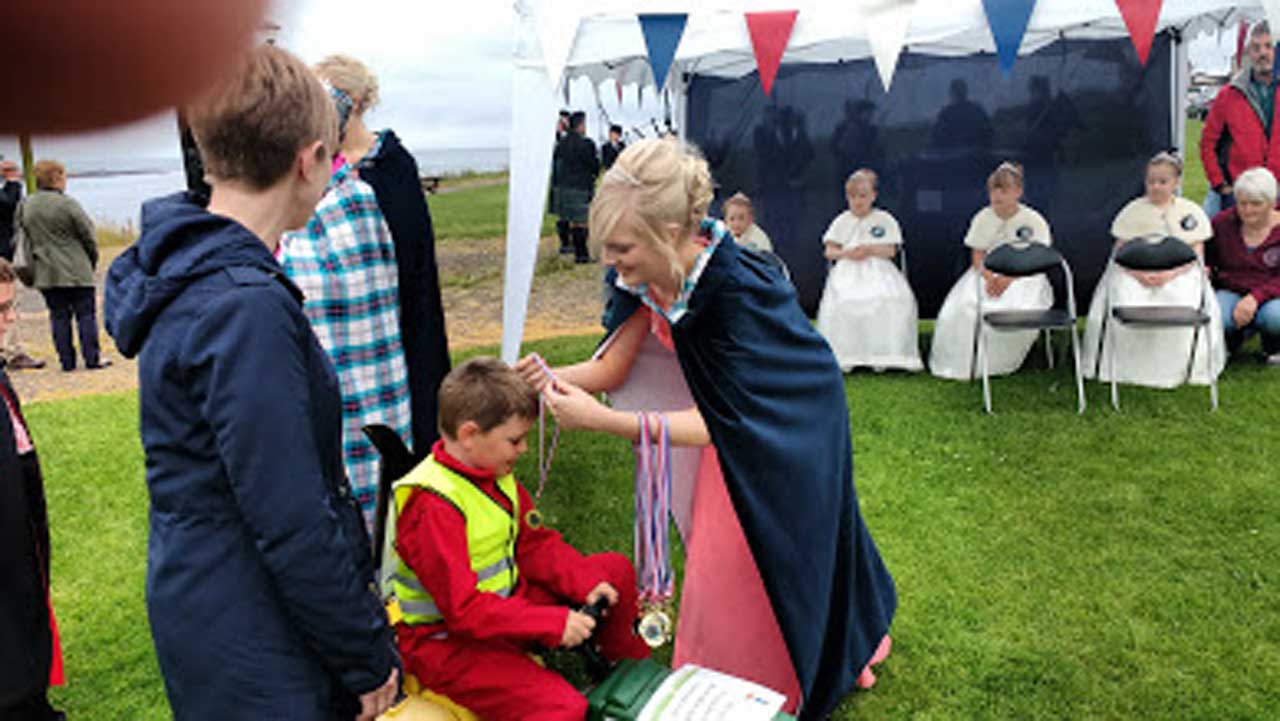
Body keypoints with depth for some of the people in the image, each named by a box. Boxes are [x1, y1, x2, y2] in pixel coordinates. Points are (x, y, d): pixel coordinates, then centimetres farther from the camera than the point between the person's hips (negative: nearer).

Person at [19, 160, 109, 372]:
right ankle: (92, 358, 3)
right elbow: (88, 234, -8)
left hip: (45, 273, 5)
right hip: (76, 271, -5)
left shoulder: (26, 206, 5)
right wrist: (92, 260, 7)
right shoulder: (67, 204, -13)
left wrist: (39, 256, 19)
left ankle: (66, 361, 11)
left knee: (58, 316, 10)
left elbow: (24, 237, 11)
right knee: (86, 314, 2)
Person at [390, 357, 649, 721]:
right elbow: (463, 608, -27)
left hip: (506, 602, 9)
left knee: (616, 570, 9)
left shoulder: (496, 474, 3)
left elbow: (535, 545, 9)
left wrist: (587, 581, -6)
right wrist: (554, 623, -27)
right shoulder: (433, 506, -26)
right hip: (447, 640, -9)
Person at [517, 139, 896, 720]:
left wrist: (599, 420, -41)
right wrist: (551, 379, -30)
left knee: (778, 557, 10)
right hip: (735, 412, 6)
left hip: (791, 427, -6)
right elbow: (614, 365, -9)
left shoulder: (735, 288, -38)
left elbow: (718, 423, -35)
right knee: (719, 554, 16)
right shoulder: (651, 272, -17)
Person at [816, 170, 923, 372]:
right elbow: (828, 251, 10)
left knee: (895, 299, -32)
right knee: (842, 301, -33)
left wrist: (870, 250, -14)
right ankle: (844, 356, -26)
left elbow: (891, 251, 4)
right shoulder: (841, 221, 15)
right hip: (848, 271, 0)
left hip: (878, 270, 0)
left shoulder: (885, 220, 12)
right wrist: (846, 253, -10)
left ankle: (881, 353, -24)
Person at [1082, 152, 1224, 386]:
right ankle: (1128, 370, -20)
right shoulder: (1132, 210, 13)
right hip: (1134, 274, 0)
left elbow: (1196, 254, 4)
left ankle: (1174, 371, -16)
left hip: (1179, 273, 0)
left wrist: (1169, 274, -16)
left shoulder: (1191, 212, 12)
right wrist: (1139, 274, -15)